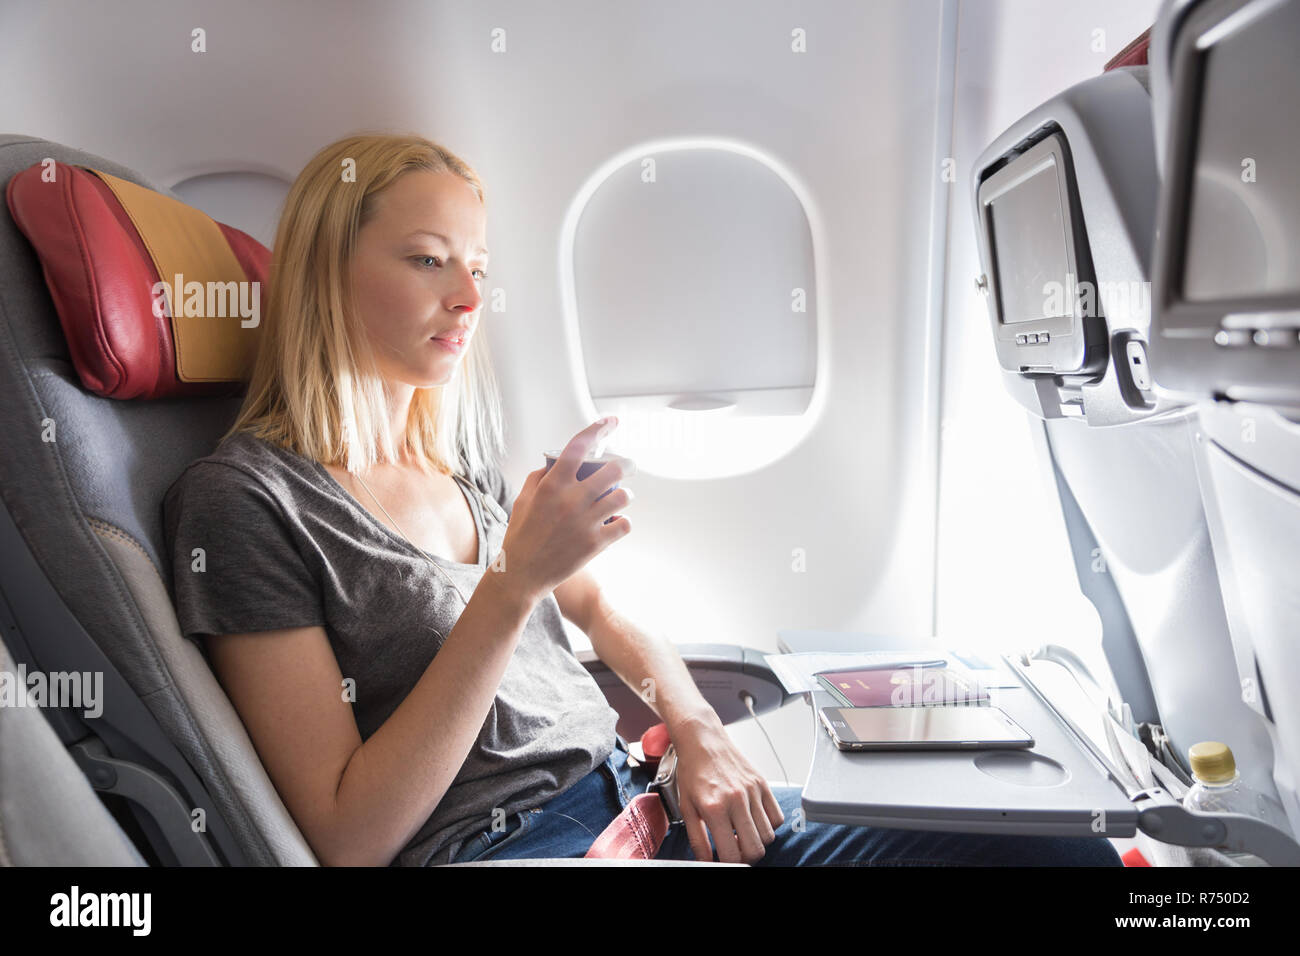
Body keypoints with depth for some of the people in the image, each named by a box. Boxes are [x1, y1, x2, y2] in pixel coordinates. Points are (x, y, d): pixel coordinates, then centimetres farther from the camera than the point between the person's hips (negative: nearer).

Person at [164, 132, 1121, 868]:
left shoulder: (456, 459, 12)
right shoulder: (244, 497, -9)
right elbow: (349, 838, -13)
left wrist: (697, 728, 0)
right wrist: (516, 582, -21)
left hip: (642, 792, 6)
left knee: (1066, 845, -9)